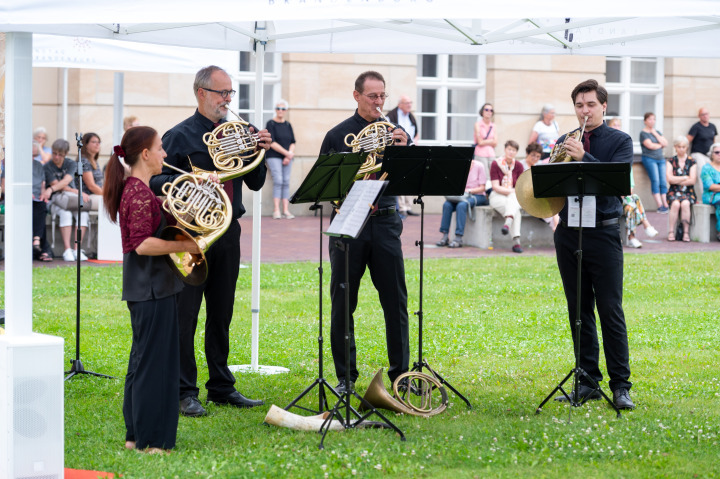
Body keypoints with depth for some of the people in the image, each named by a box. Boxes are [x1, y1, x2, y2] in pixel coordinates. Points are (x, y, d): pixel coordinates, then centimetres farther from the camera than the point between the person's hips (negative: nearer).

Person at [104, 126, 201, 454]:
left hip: (145, 287, 11)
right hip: (153, 288, -11)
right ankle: (150, 439, 0)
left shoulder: (134, 190, 14)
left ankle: (135, 434, 21)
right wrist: (186, 246, -18)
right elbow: (143, 243, -25)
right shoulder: (140, 193, -17)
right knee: (155, 361, -5)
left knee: (143, 360, 15)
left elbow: (169, 220, 20)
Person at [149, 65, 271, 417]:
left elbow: (255, 183, 14)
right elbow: (156, 180, -9)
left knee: (221, 314, 12)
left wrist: (260, 152, -3)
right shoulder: (180, 136, -3)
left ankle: (221, 387, 20)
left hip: (228, 231, 5)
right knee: (185, 315, -3)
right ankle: (185, 393, 2)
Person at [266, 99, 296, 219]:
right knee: (278, 181, -15)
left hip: (287, 158, 5)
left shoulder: (288, 125, 13)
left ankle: (286, 210, -3)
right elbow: (272, 143, -10)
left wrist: (289, 156, -6)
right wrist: (287, 153, -12)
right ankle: (276, 210, -16)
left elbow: (293, 142, 11)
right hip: (274, 156, -5)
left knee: (286, 182, -1)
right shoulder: (271, 124, -2)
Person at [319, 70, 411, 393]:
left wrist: (405, 150, -17)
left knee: (395, 300, 1)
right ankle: (345, 376, 11)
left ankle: (401, 373, 10)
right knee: (342, 303, 2)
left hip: (384, 222, 1)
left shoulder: (393, 133, 9)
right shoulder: (338, 135, 4)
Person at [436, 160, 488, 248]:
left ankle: (458, 238, -37)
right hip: (463, 196, 5)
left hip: (478, 196, -5)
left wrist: (469, 190, -22)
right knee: (447, 204, -24)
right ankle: (445, 236, -23)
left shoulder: (478, 166, -8)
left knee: (461, 205, -35)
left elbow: (482, 188, -8)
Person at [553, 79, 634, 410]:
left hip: (603, 232, -4)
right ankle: (588, 382, 14)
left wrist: (584, 158, -23)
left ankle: (620, 386, -1)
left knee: (610, 311, -5)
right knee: (579, 310, 7)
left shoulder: (620, 141, 2)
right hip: (568, 231, 4)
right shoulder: (564, 143, 13)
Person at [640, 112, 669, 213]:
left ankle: (665, 205, -9)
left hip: (660, 159, 6)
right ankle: (660, 206, -19)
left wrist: (655, 134, 2)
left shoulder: (657, 132, 20)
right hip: (649, 158, -6)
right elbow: (650, 145, -10)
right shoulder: (643, 133, 1)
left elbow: (665, 143, 8)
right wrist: (660, 145, 6)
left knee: (663, 182, -5)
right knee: (655, 181, -16)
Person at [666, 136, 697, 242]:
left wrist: (676, 181, -5)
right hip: (674, 192, 1)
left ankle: (686, 232, -28)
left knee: (685, 204, -34)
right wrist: (685, 178, -5)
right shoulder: (671, 161, 10)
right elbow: (669, 179, -3)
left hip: (688, 193, -1)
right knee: (675, 204, -32)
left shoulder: (691, 162, 7)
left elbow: (692, 181, -4)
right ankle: (671, 232, -27)